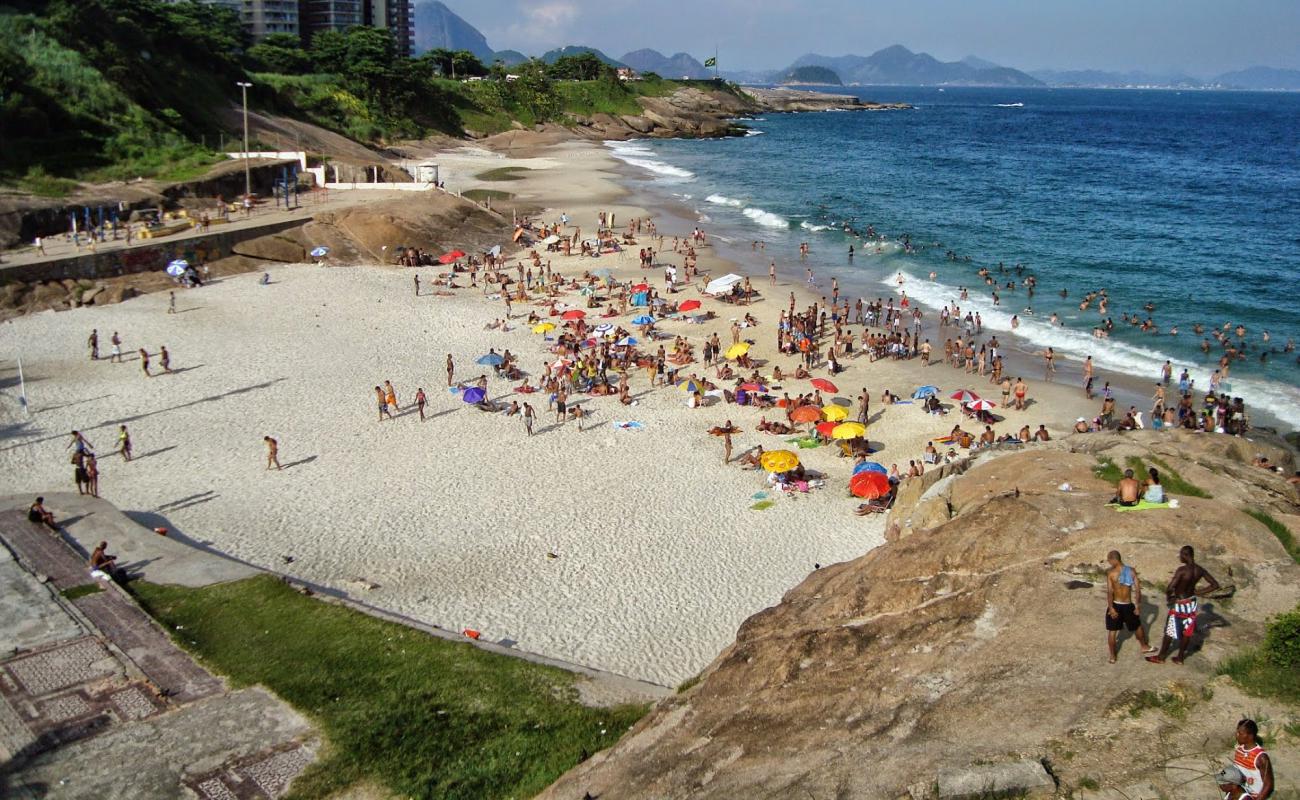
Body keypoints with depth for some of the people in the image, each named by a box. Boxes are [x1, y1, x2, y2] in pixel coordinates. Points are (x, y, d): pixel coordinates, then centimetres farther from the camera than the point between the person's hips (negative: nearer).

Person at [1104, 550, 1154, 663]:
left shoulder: (1110, 573, -16)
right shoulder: (1132, 571, -6)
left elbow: (1110, 592, -18)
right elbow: (1138, 589, -5)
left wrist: (1111, 608, -14)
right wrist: (1138, 606, 3)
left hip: (1115, 605, -3)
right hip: (1128, 605, 3)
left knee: (1112, 631, 11)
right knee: (1137, 626, 27)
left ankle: (1112, 656, 18)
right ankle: (1145, 647, 45)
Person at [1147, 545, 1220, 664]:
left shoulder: (1182, 570, -26)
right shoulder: (1200, 570, -5)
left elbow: (1170, 588, -31)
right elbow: (1215, 585, 3)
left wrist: (1168, 597, -8)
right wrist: (1198, 593, 5)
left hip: (1179, 605, -6)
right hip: (1191, 604, 6)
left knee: (1169, 632, 9)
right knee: (1187, 632, 18)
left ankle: (1160, 657, 23)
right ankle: (1180, 658, 30)